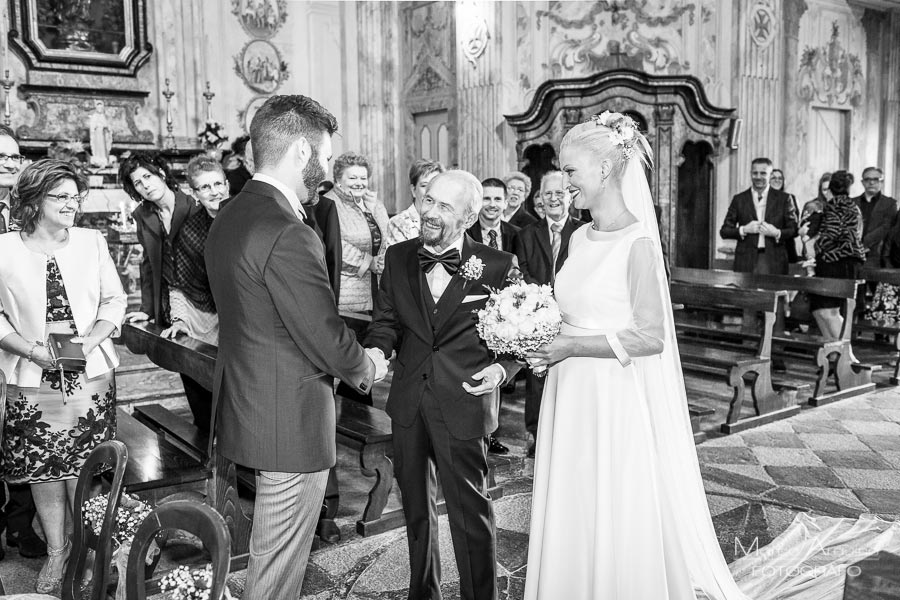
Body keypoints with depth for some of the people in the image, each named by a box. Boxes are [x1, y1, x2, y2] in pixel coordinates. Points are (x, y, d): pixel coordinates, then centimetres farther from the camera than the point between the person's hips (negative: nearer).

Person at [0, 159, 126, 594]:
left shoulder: (92, 243, 2)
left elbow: (115, 300, 6)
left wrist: (92, 338, -9)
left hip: (90, 377, 1)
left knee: (84, 471, 4)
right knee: (42, 470, 8)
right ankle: (55, 551, 27)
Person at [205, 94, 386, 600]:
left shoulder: (229, 217, 6)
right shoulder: (288, 234, -25)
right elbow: (327, 338, -24)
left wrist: (353, 360, 10)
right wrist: (367, 366, -2)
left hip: (245, 402, 10)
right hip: (291, 419, -10)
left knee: (272, 545, 26)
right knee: (282, 556, 9)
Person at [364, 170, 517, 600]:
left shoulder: (499, 267, -8)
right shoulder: (398, 258, 3)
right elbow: (386, 319, 8)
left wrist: (501, 367, -18)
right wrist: (376, 351, -12)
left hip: (463, 405, -4)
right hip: (407, 403, 5)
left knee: (471, 512, 3)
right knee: (415, 505, 21)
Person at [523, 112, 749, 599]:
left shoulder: (637, 243, -15)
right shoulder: (580, 238, 8)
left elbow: (650, 337, -18)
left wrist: (571, 347, -17)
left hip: (616, 400, -7)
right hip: (570, 395, 7)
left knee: (616, 523, 7)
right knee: (569, 518, 16)